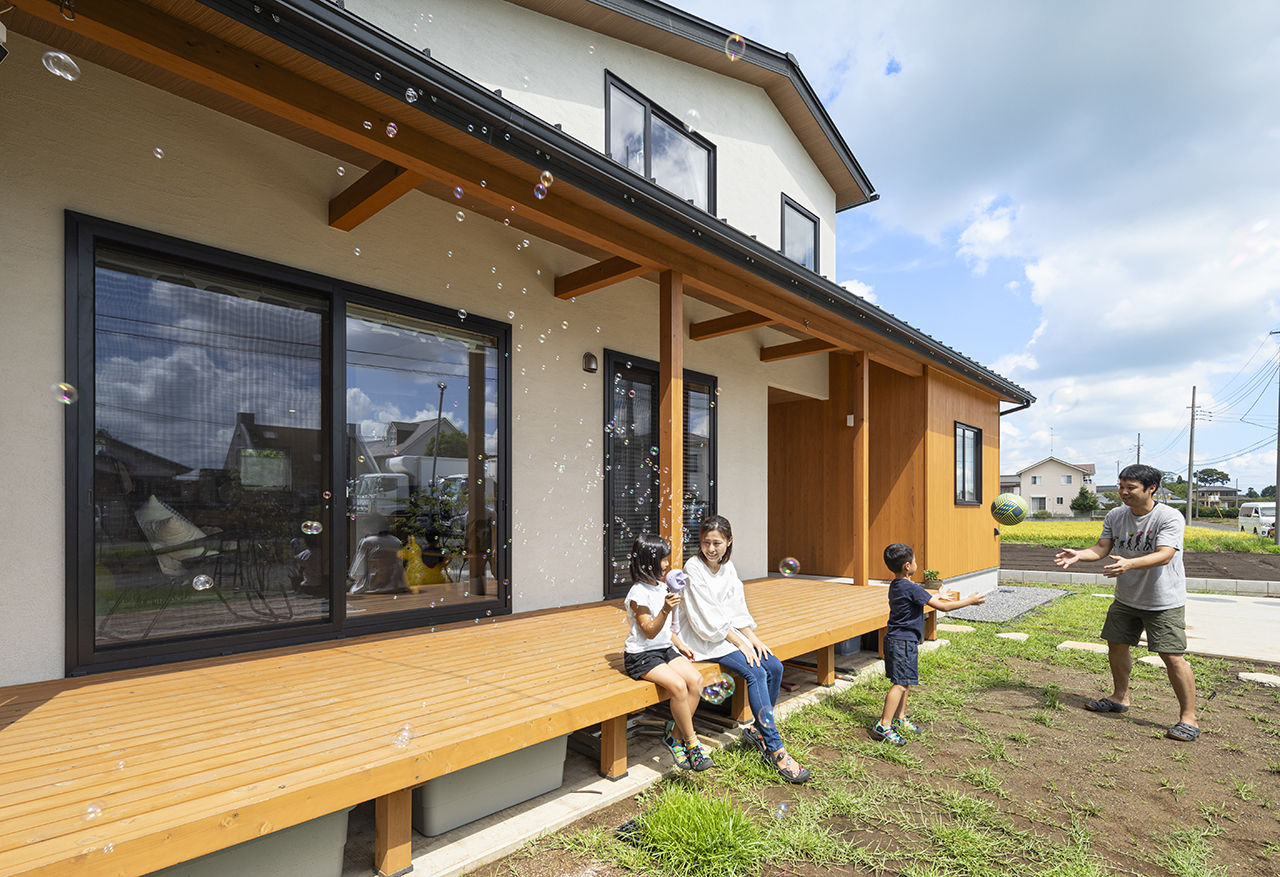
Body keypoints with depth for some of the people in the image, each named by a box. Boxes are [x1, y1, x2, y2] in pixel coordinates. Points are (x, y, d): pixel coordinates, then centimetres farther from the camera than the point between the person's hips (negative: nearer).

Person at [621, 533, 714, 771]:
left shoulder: (662, 588, 12)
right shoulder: (638, 593, -15)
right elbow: (650, 631, -20)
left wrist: (679, 644, 12)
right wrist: (665, 610, -32)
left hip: (665, 649, 8)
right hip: (642, 655, -8)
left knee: (695, 679, -14)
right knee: (678, 685, -27)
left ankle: (675, 736, -1)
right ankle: (692, 743, -9)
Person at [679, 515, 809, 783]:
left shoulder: (728, 567, 6)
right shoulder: (693, 567, -16)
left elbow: (737, 610, 9)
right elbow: (708, 619, -18)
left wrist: (754, 639, -4)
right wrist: (740, 644, -16)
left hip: (730, 634, 8)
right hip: (703, 640, -7)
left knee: (774, 666, -8)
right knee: (756, 673, -23)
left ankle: (757, 729, 9)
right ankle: (775, 750, -15)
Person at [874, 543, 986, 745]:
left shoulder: (895, 586, 9)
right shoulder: (911, 588, -20)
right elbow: (942, 607, -15)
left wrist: (938, 596, 40)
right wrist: (969, 601, -4)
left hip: (896, 640, 10)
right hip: (903, 642, -10)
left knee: (906, 682, 19)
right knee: (900, 683, -9)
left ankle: (900, 719, 29)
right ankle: (883, 726, -8)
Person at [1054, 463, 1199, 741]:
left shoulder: (1170, 518, -18)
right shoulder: (1115, 516, -1)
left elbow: (1164, 556, -30)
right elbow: (1101, 548, -1)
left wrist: (1128, 564, -46)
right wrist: (1078, 555, -20)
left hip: (1164, 603, -6)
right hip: (1126, 599, 6)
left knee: (1172, 656, -8)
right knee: (1116, 645, 13)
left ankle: (1188, 718, 8)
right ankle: (1119, 698, 32)